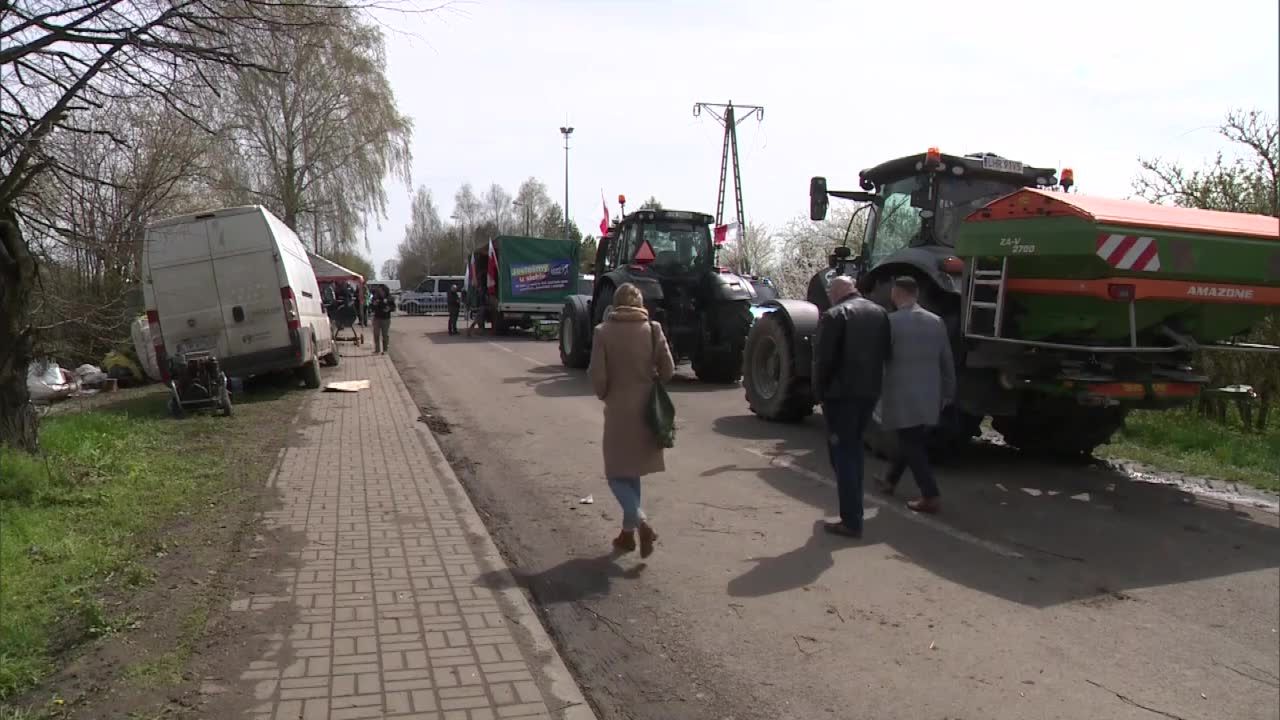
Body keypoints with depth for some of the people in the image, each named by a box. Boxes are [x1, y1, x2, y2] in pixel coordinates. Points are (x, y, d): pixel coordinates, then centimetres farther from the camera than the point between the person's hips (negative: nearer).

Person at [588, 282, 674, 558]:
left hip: (619, 411, -3)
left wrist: (605, 396, 9)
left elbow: (597, 375, -11)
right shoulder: (653, 329, -4)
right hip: (646, 411, 3)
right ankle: (628, 531, 22)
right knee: (632, 472, 18)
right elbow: (667, 370, -3)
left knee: (617, 474, 7)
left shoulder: (603, 332, -10)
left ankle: (640, 522, -14)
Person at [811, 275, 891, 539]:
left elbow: (823, 359, -13)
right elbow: (886, 353, 11)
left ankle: (852, 521, -1)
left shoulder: (834, 316, -11)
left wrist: (818, 392, -2)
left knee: (843, 453, 0)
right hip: (870, 392, 7)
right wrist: (873, 382, 15)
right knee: (854, 447, 22)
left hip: (841, 393, -7)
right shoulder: (880, 313, 9)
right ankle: (853, 506, 31)